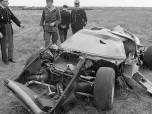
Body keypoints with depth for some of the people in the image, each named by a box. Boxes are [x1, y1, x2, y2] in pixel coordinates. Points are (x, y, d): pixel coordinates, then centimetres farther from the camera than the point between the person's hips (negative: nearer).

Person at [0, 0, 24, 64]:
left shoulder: (7, 9, 6)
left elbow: (13, 17, 9)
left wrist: (19, 24, -4)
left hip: (9, 29, 6)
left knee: (10, 44, 13)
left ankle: (10, 58, 28)